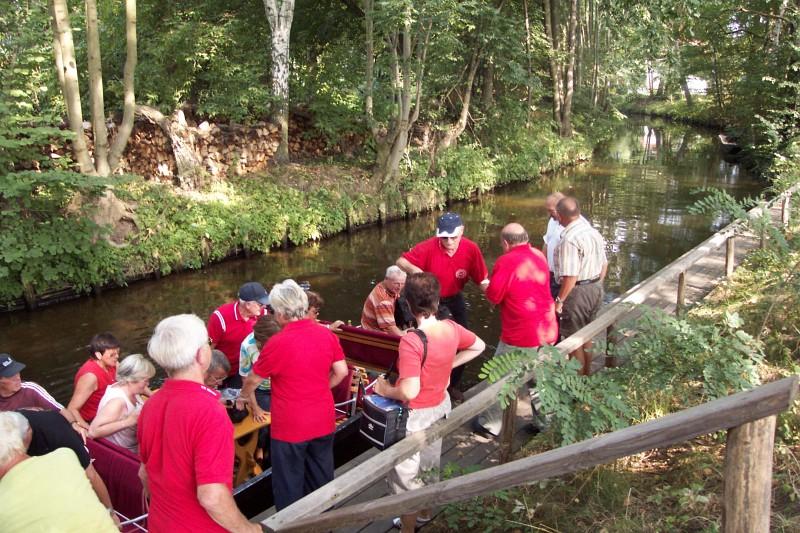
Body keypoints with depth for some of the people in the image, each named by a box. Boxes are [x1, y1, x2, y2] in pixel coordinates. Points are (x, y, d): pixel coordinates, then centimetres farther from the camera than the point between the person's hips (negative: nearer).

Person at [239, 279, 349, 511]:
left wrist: (242, 397, 15)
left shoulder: (277, 343, -20)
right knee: (321, 478, 22)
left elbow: (253, 380, -5)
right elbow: (341, 371, 2)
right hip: (323, 422, 5)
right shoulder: (326, 334, -6)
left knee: (289, 484, 12)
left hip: (290, 427, -5)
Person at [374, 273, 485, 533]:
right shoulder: (452, 328, -10)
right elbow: (479, 346, 9)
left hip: (415, 415, -7)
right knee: (430, 464, 28)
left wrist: (385, 390, -16)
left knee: (405, 475, 13)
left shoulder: (411, 341, -32)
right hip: (440, 406, 8)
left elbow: (409, 391, -35)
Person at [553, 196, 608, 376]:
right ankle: (586, 375, 38)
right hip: (596, 289, 9)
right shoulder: (594, 232, 4)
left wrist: (560, 299, -17)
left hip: (578, 292, -8)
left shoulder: (570, 239, -23)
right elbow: (604, 265, 12)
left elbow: (570, 276, -26)